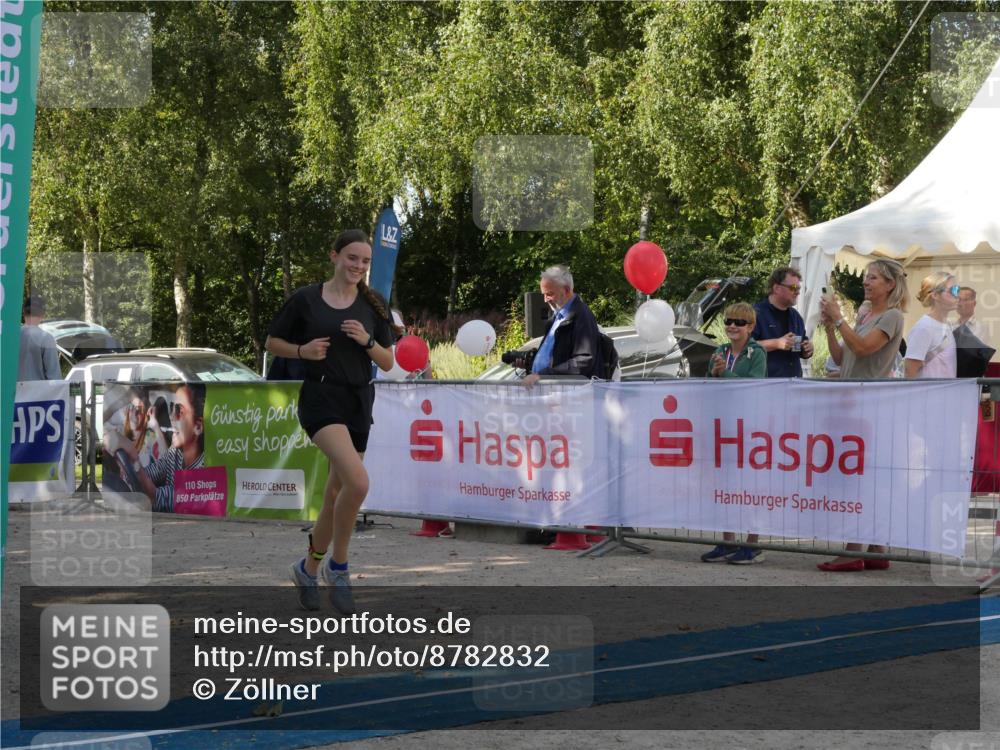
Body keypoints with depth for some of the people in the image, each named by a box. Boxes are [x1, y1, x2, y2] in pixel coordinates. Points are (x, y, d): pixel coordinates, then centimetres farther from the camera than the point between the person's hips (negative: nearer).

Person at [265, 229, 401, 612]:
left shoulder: (373, 305, 7)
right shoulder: (306, 299, -1)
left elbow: (388, 363, 8)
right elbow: (272, 342, 8)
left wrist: (367, 341, -11)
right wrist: (303, 350, -11)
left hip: (359, 402, 5)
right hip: (320, 397, -5)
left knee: (337, 494, 9)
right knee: (358, 481, -25)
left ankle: (308, 568, 30)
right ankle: (338, 566, -7)